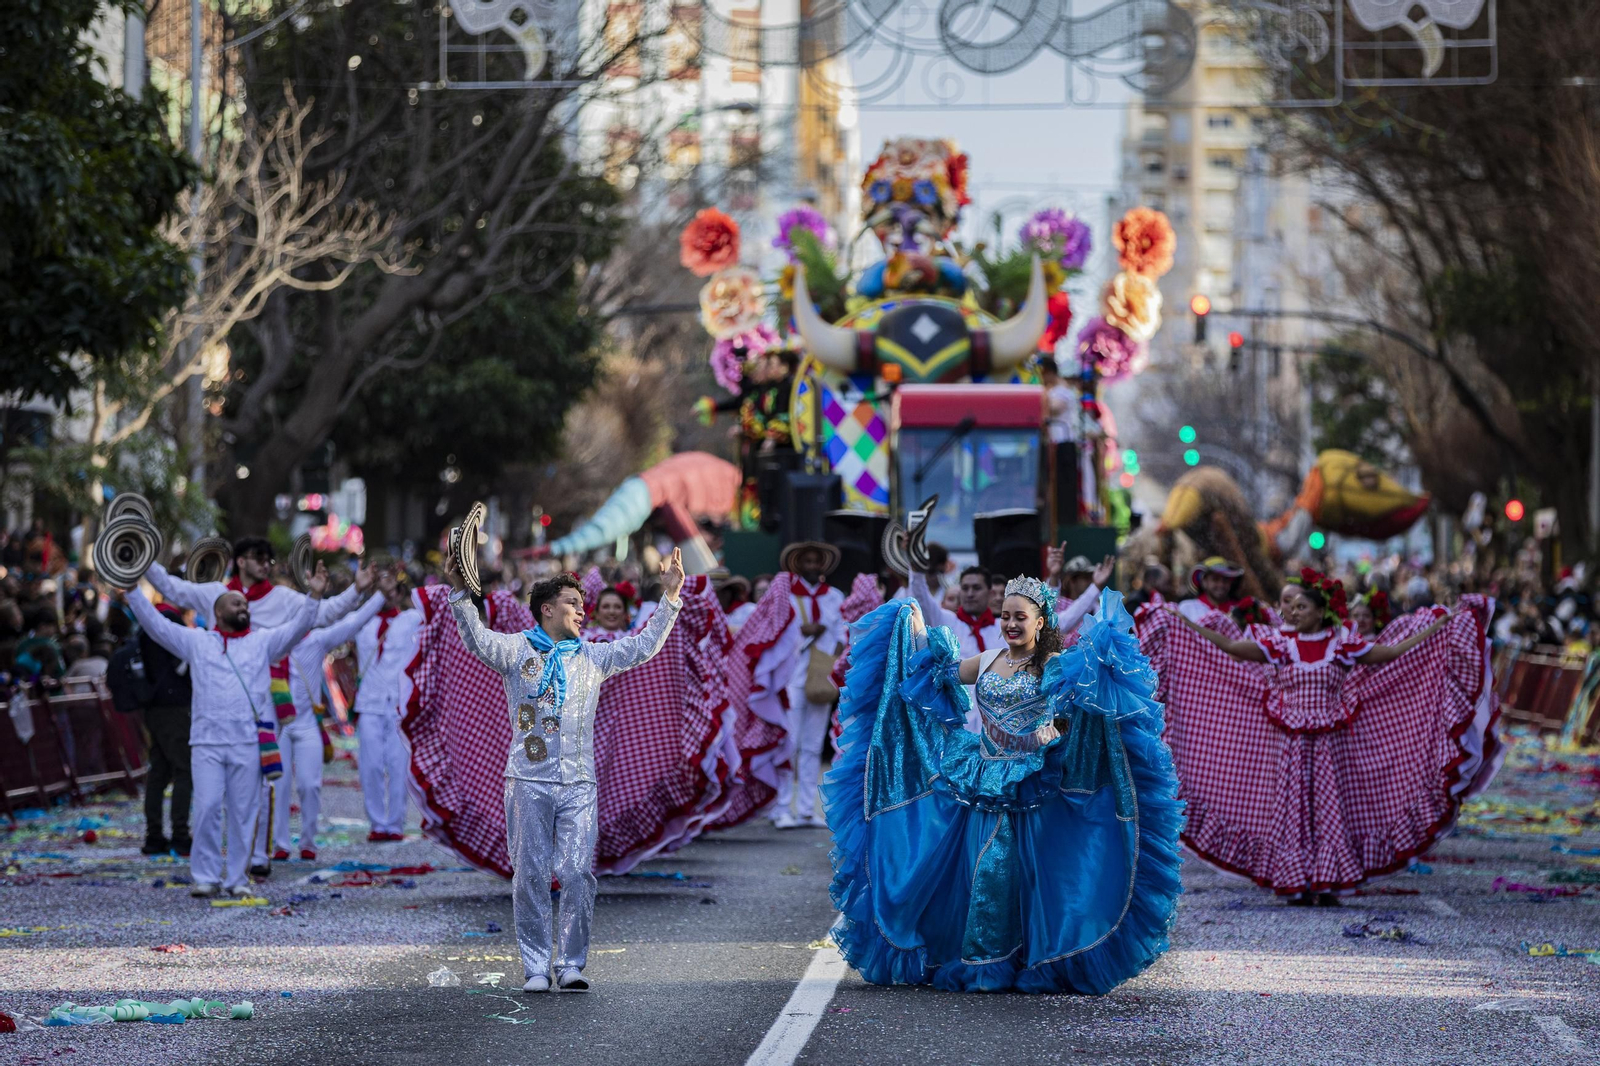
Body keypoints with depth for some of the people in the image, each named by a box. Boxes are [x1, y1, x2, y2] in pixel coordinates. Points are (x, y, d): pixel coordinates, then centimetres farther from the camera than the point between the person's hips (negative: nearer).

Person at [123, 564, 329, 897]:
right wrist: (132, 589, 2)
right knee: (206, 808, -6)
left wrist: (313, 595, -10)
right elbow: (155, 623, 8)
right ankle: (206, 876, 3)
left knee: (243, 812, 3)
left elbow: (297, 628, 3)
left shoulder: (263, 641, 12)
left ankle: (236, 878, 11)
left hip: (248, 743, 1)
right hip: (206, 741, -1)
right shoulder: (196, 641, 11)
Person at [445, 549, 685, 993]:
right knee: (530, 876, -1)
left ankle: (571, 965, 5)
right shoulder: (517, 650, 5)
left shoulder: (592, 657, 15)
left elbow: (643, 646, 10)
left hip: (579, 784, 2)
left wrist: (669, 598, 2)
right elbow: (478, 640, -11)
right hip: (529, 781, -2)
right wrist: (460, 593, -26)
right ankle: (535, 968, 6)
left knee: (578, 875, -5)